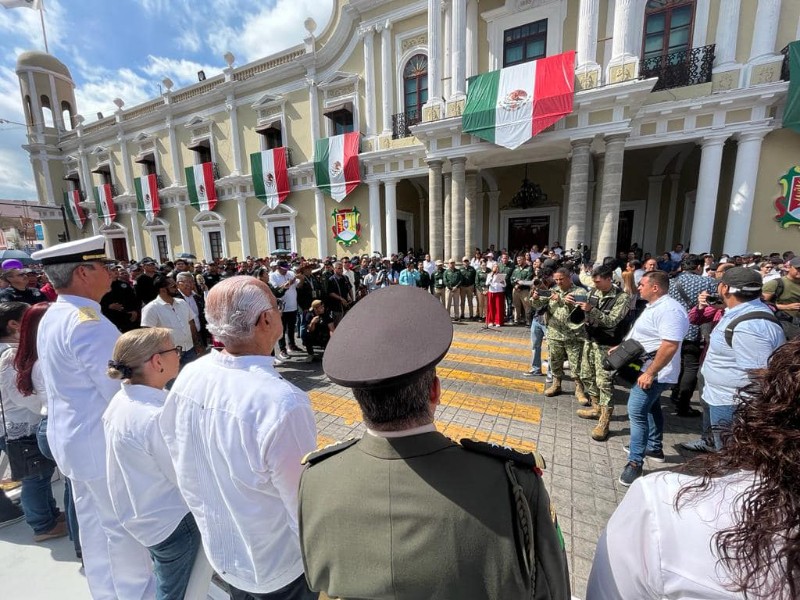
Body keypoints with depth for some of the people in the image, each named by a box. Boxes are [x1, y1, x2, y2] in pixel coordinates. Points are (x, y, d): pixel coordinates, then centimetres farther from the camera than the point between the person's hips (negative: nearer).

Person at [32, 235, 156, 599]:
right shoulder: (88, 323, -26)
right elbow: (123, 393, -25)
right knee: (124, 526, 10)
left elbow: (80, 383, 12)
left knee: (93, 523, 24)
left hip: (74, 437, 10)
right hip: (102, 442, -10)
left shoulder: (52, 317, 6)